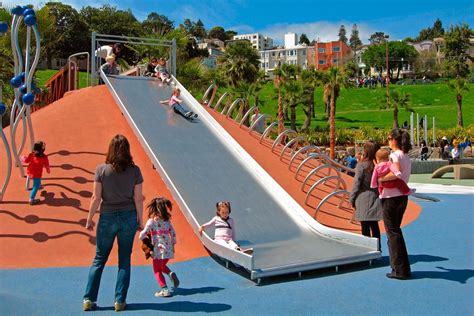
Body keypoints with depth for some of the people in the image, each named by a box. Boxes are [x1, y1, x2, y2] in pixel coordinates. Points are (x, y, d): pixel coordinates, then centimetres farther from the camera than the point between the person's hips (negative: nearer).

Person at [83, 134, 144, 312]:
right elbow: (138, 199, -3)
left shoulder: (101, 169, -7)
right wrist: (139, 220, 8)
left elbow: (96, 198, -6)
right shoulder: (134, 170, -5)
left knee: (99, 259, 12)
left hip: (107, 218, 0)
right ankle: (120, 301, 12)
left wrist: (89, 219, 5)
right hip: (129, 218, 1)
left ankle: (88, 299, 13)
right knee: (124, 260, 10)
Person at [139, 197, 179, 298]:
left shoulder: (151, 221, -9)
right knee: (162, 266, 28)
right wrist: (173, 245, 22)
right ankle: (171, 273, 1)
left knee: (157, 270, 9)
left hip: (158, 250, -5)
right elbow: (173, 234, 9)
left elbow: (143, 234, -9)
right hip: (168, 250, 5)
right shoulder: (167, 221, 5)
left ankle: (164, 289, 2)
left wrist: (141, 237, 14)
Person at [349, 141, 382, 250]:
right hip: (375, 199, 5)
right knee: (374, 226, 16)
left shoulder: (361, 165, -14)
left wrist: (352, 199, -2)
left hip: (364, 200, -5)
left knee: (365, 227, 2)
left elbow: (356, 183, -11)